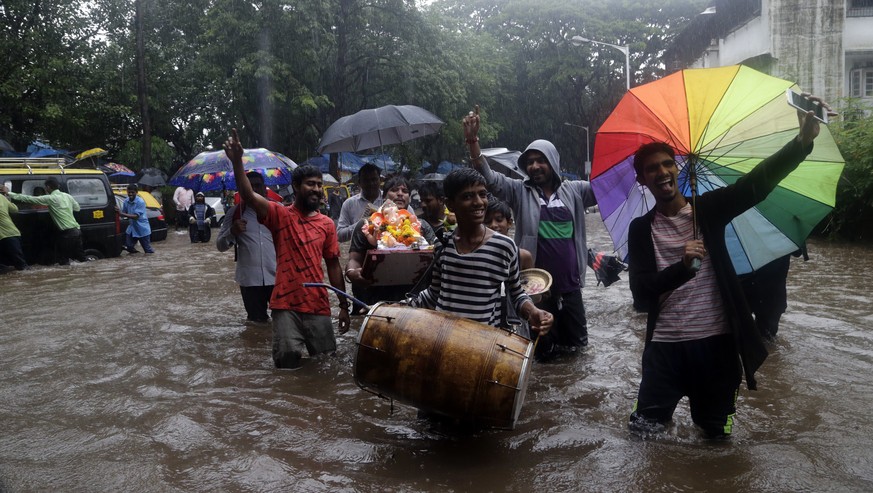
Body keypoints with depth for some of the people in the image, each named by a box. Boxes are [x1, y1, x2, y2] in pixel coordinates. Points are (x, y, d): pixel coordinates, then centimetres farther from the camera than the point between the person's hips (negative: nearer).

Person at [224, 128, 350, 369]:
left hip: (319, 305, 3)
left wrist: (343, 305, 11)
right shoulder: (280, 215, -2)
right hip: (286, 305, -3)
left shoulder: (327, 224, 8)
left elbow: (333, 265, 12)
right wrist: (237, 161, -35)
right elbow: (249, 196, -19)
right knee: (288, 364, -1)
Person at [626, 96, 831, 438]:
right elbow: (641, 290, -10)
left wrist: (803, 141, -28)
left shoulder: (707, 209, 1)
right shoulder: (641, 229, 1)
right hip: (666, 343, 0)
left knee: (717, 431, 11)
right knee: (644, 424, 1)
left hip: (717, 338, 0)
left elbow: (757, 184, -14)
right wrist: (683, 266, -27)